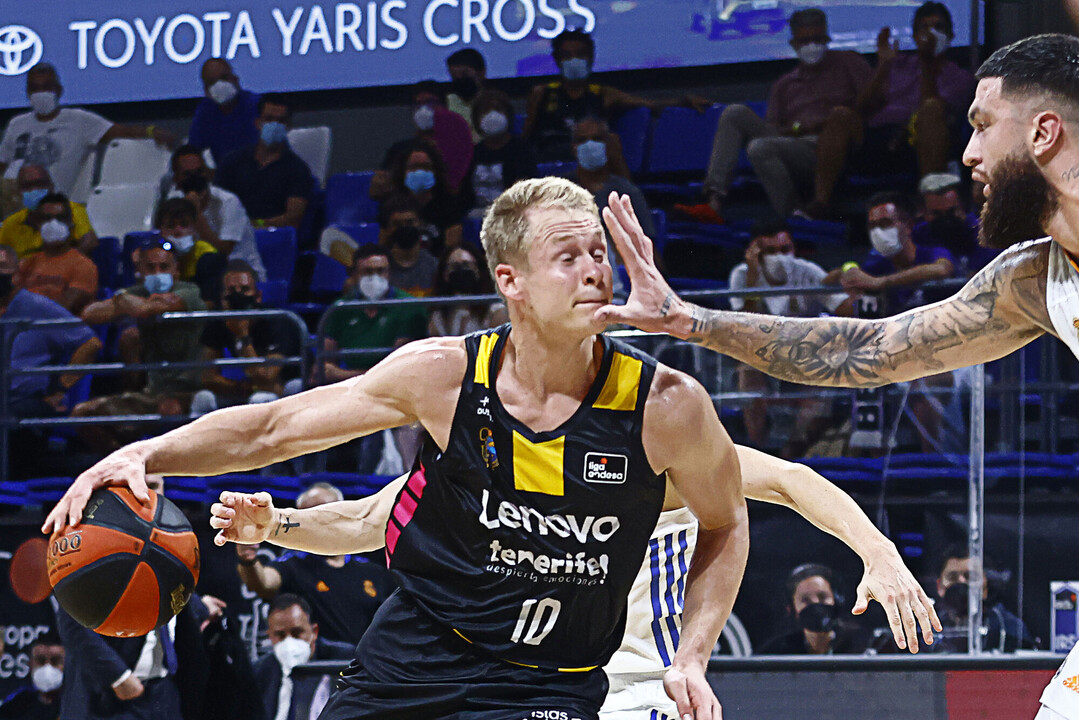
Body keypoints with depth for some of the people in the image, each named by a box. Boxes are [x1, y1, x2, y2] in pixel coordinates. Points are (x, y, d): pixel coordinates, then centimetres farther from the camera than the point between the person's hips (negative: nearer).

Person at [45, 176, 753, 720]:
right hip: (413, 659, 2)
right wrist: (145, 453, -9)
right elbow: (273, 428, 2)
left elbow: (725, 525, 7)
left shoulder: (666, 404, -13)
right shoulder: (445, 374, -10)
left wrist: (691, 658, -3)